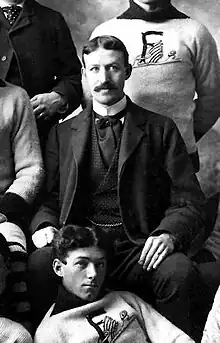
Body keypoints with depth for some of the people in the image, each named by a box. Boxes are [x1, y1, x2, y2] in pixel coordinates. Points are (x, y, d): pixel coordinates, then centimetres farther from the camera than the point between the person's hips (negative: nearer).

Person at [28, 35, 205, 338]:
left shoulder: (161, 129, 11)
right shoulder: (63, 133, 18)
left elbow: (188, 200, 6)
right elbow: (49, 198, 17)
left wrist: (168, 234, -14)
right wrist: (45, 225, -6)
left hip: (139, 249, -1)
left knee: (178, 272, -32)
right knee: (38, 264, -30)